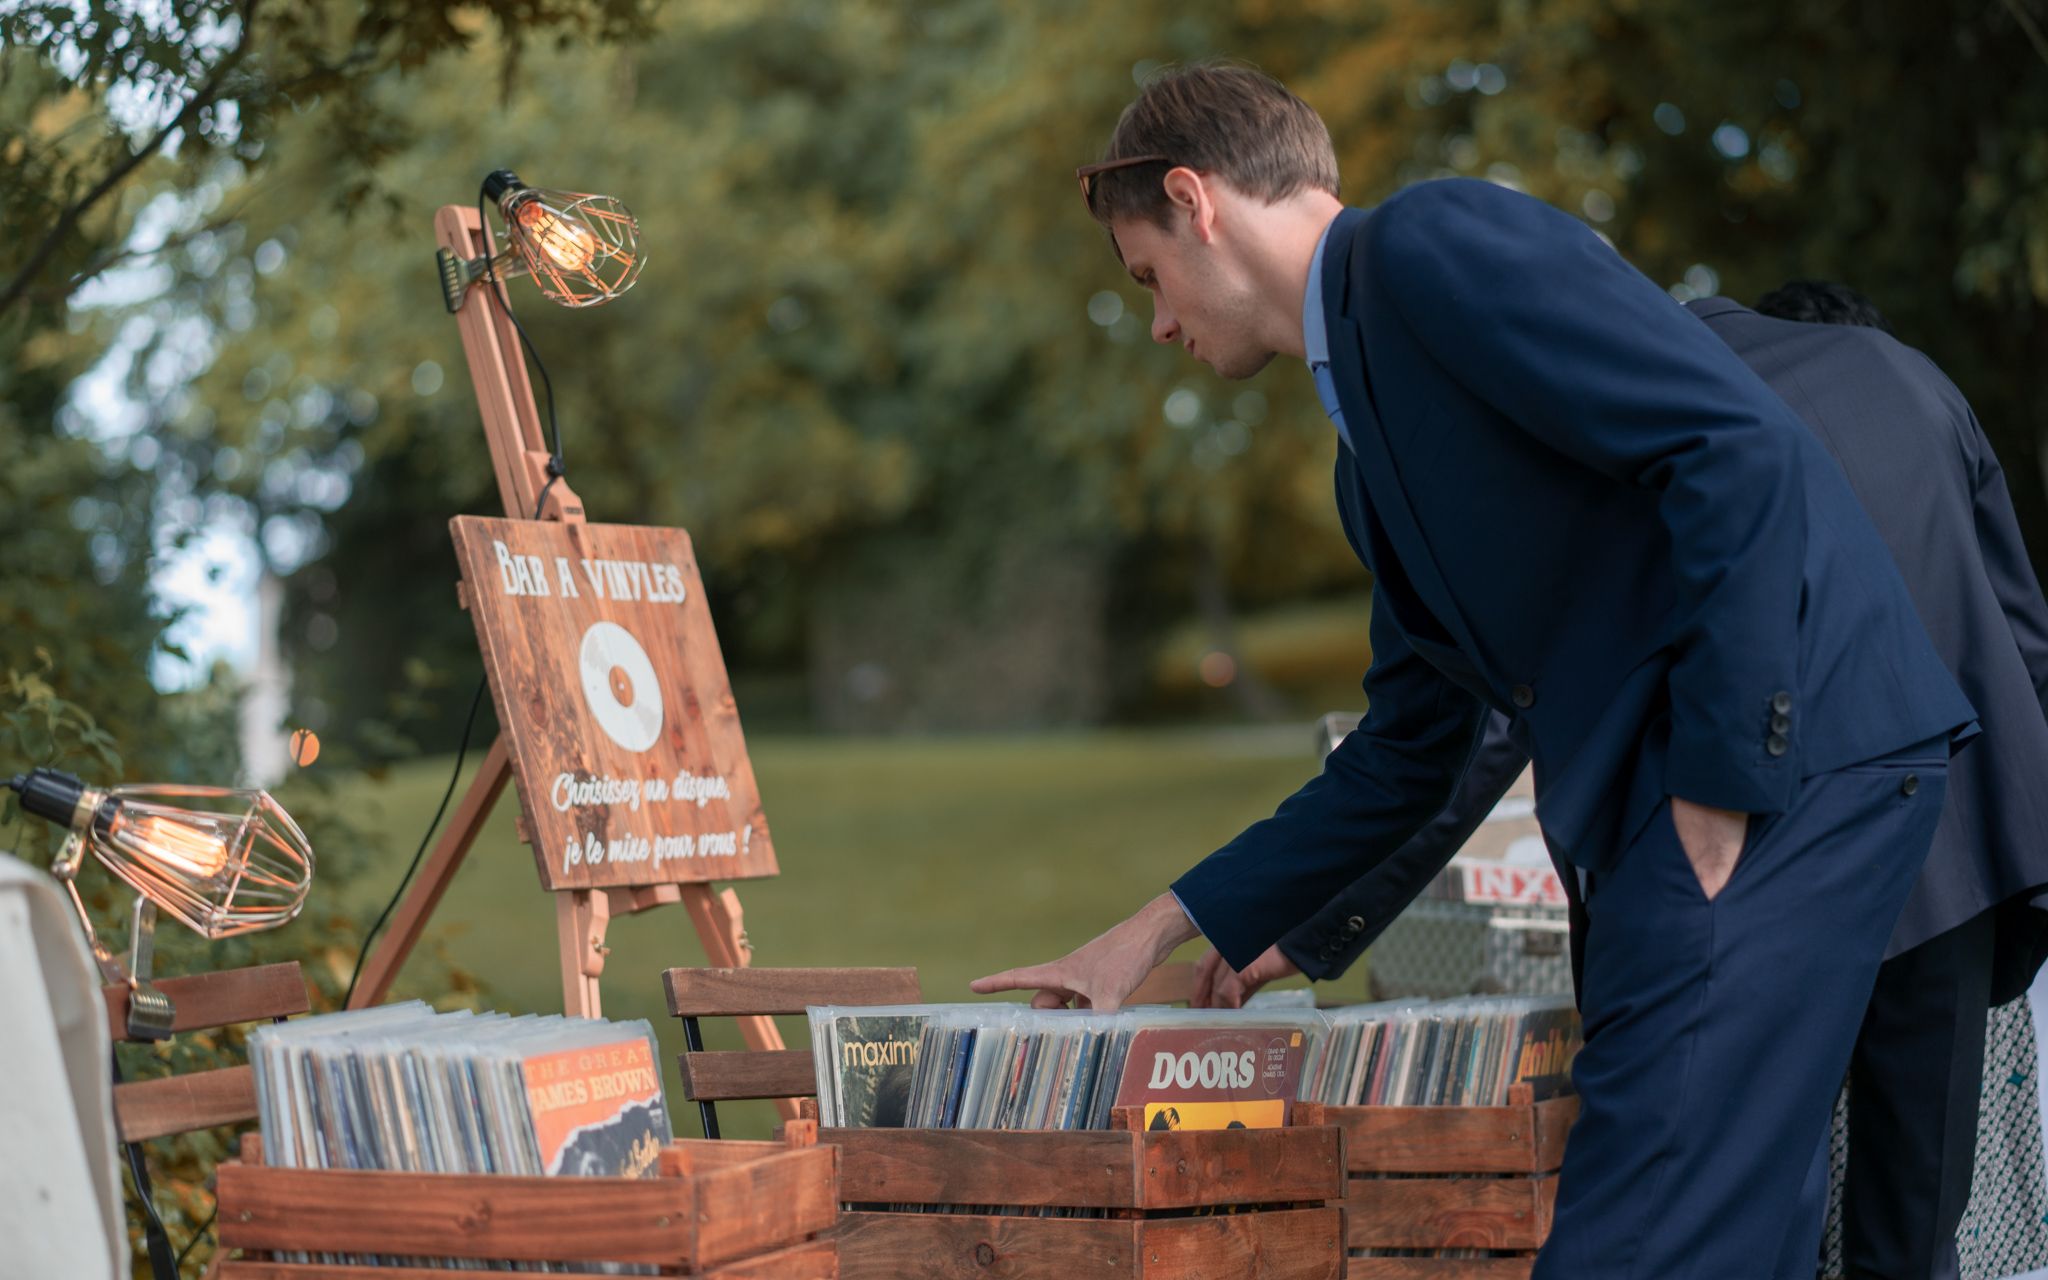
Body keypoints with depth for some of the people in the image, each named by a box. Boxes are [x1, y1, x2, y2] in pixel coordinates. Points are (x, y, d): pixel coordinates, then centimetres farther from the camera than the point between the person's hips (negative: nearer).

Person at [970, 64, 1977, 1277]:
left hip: (1784, 754, -10)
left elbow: (1744, 448, -17)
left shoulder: (1436, 240, -6)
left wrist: (1720, 781, -16)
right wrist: (1162, 930, 28)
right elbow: (1407, 755, 29)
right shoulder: (1373, 458, 23)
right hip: (1673, 784, 10)